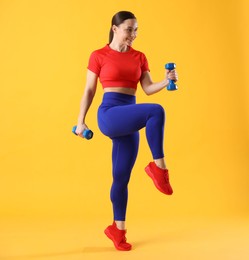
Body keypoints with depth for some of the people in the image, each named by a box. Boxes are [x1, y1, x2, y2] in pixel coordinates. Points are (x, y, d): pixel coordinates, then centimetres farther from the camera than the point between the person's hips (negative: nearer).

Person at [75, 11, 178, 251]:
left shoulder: (139, 57, 15)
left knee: (121, 178, 8)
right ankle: (158, 167, -20)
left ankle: (117, 229, 21)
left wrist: (167, 80, -11)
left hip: (129, 121, 5)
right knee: (156, 111, -31)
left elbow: (148, 89, 7)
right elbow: (89, 91, 5)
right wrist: (81, 121, 2)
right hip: (109, 114, -5)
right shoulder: (99, 56, 3)